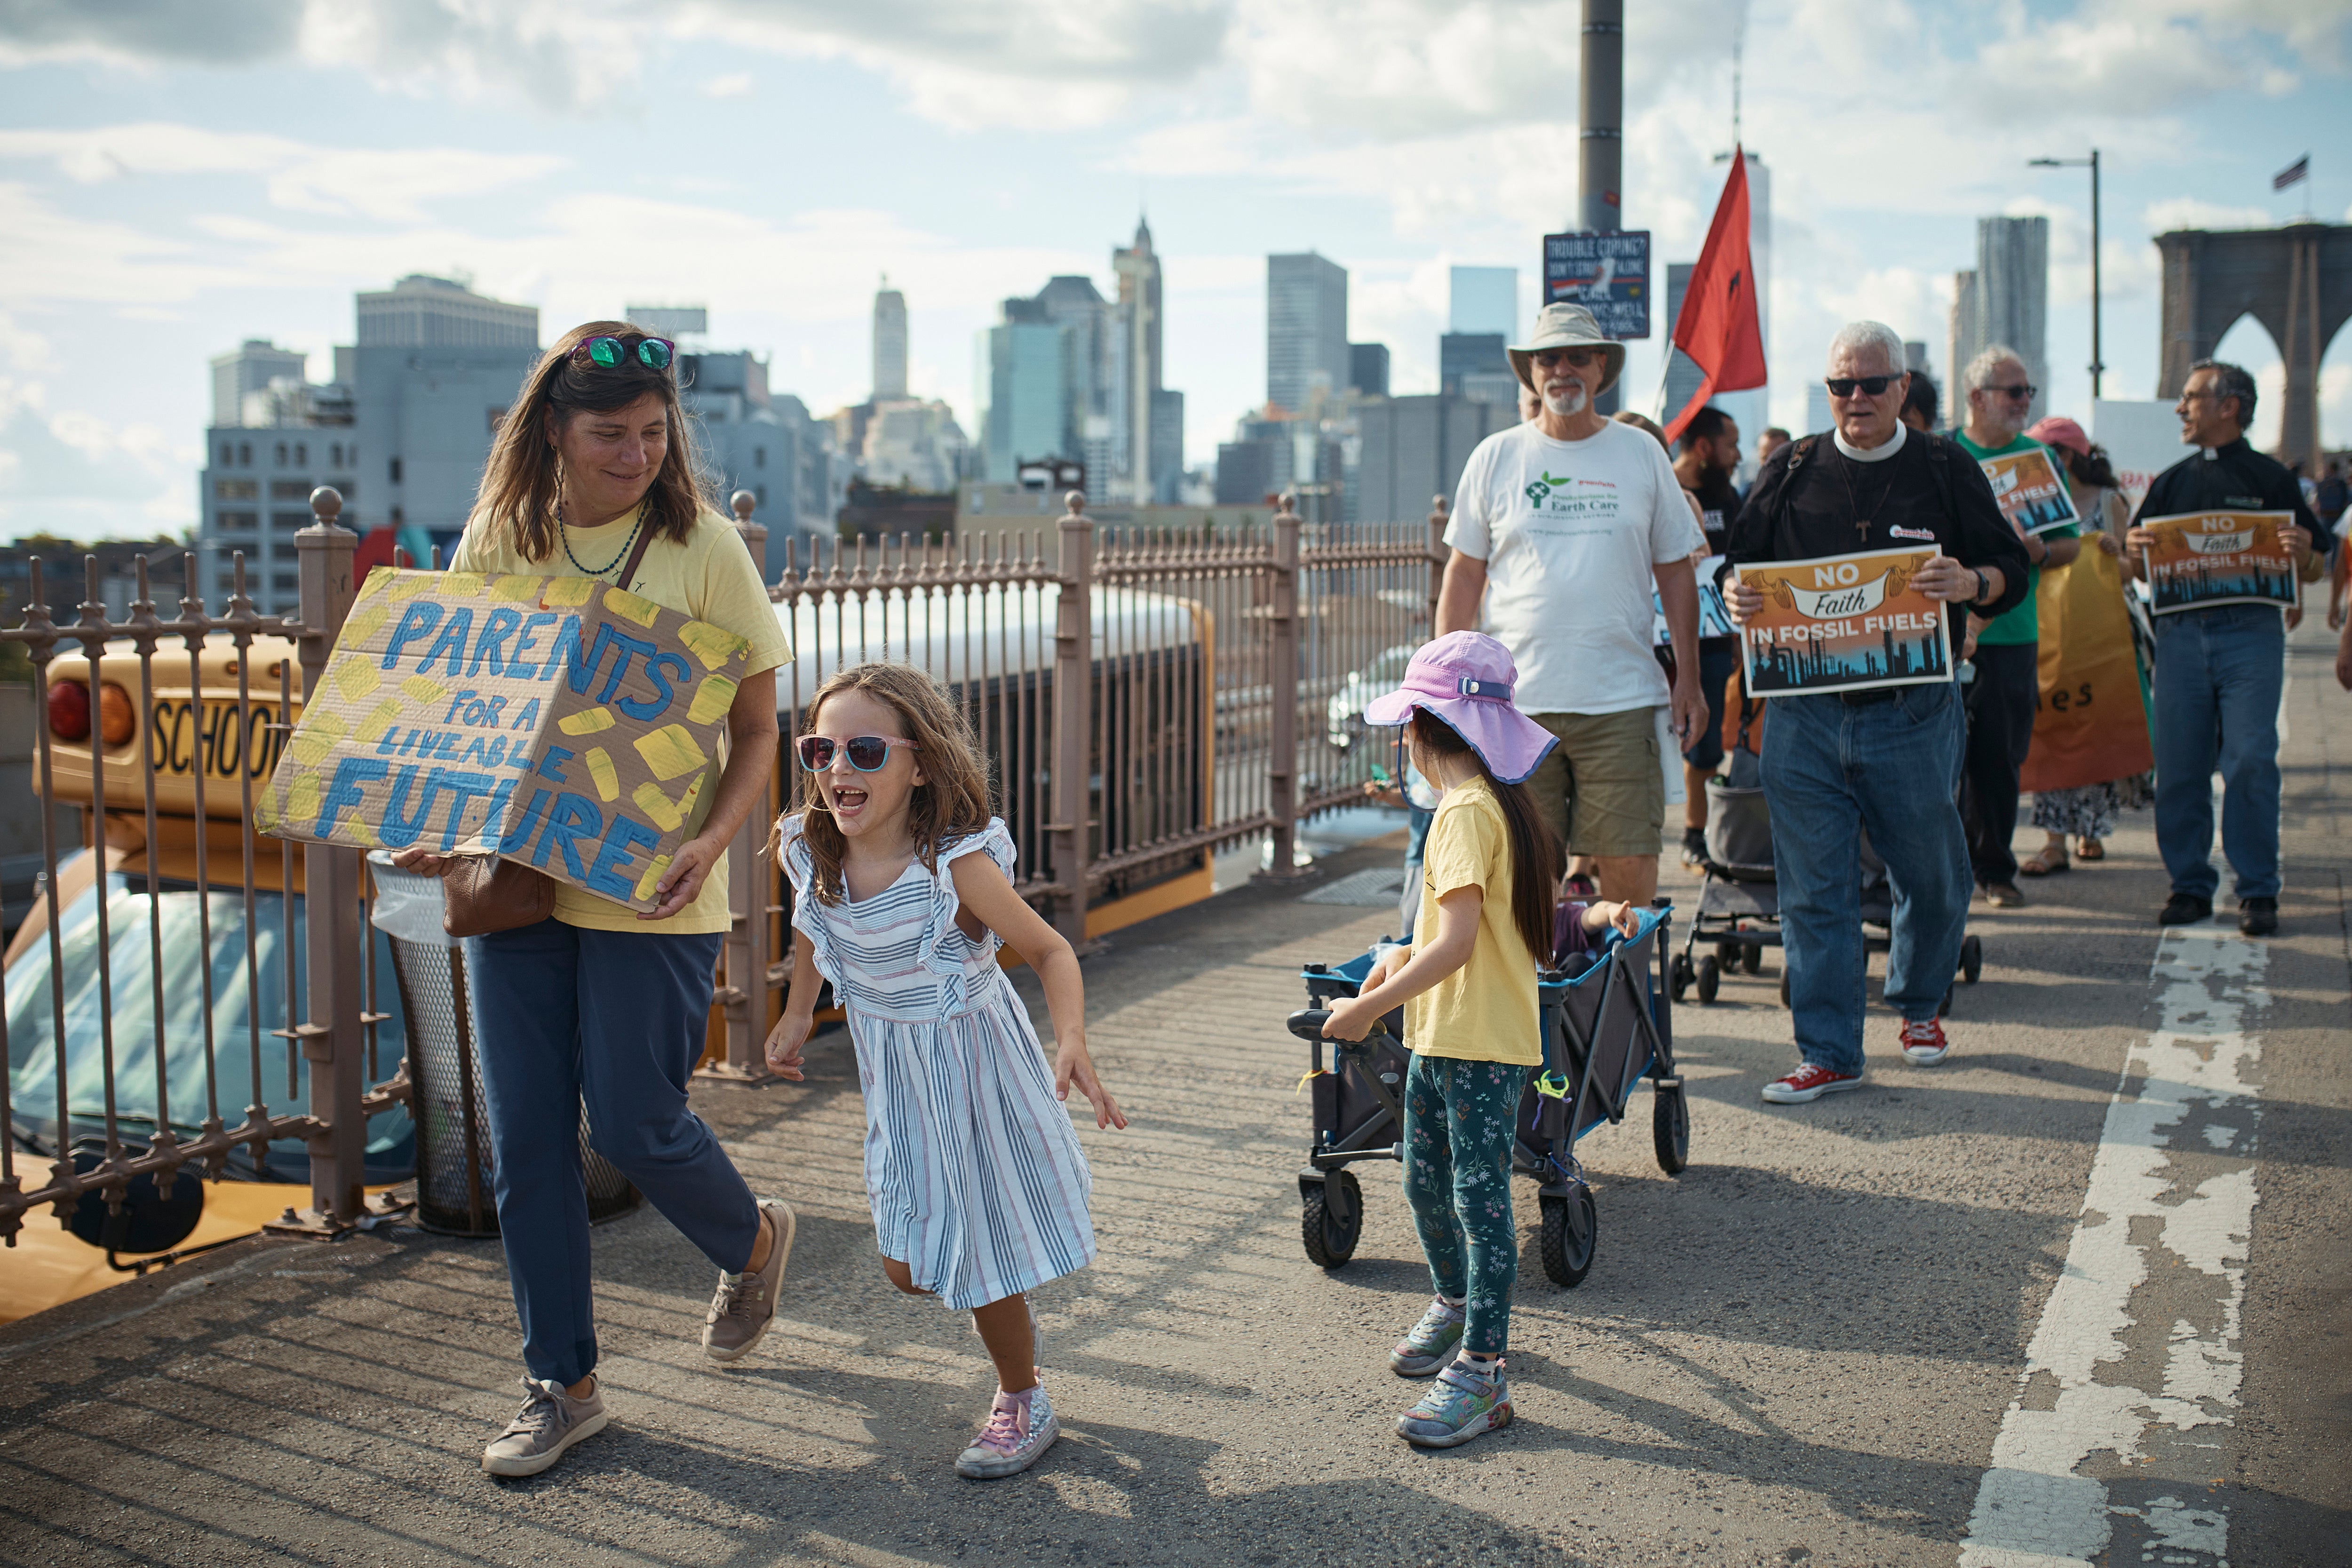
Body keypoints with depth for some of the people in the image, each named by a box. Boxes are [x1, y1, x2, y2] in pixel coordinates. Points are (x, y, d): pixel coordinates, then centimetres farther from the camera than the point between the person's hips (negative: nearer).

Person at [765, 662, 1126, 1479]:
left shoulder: (957, 865, -29)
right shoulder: (809, 852, -14)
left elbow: (1051, 952, -19)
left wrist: (1072, 1043, -34)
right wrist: (797, 1015, 11)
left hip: (974, 1066, -5)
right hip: (894, 1076, 5)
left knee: (983, 1253, 6)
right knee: (908, 1266, 12)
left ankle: (1023, 1404, 32)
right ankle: (1013, 1326, 43)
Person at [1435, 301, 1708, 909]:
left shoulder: (1641, 454, 9)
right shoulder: (1495, 458, 8)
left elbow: (1674, 570, 12)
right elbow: (1464, 574, 11)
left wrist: (1688, 677, 6)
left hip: (1621, 699, 0)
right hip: (1515, 701, 0)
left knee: (1630, 863, -4)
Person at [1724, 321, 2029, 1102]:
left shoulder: (1947, 471, 4)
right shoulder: (1791, 472, 8)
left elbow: (2010, 568, 6)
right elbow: (1743, 563, 15)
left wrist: (1971, 583, -16)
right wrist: (1735, 596, -8)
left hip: (1913, 713, 0)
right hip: (1804, 712, 1)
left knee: (1932, 875, 12)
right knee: (1815, 888, 1)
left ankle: (1919, 1005, 38)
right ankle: (1829, 1053, 8)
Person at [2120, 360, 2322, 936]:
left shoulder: (2269, 478, 6)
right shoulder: (2170, 483, 16)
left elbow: (2311, 566, 5)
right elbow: (2138, 569, 16)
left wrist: (2303, 553, -18)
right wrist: (2134, 552, -7)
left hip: (2250, 633, -4)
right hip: (2180, 633, 4)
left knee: (2251, 763, -8)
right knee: (2178, 768, 2)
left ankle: (2258, 891, 0)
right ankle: (2191, 886, 12)